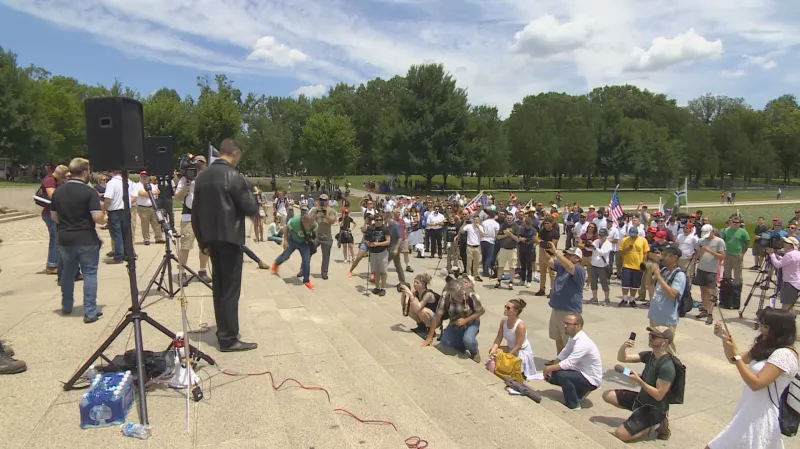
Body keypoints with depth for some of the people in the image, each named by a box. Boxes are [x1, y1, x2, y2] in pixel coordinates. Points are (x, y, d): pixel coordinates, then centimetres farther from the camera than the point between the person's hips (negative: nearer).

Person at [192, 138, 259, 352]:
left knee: (219, 287, 15)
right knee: (230, 289, -3)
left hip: (212, 239, 8)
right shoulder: (233, 176, -12)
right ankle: (229, 339, 1)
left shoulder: (202, 176, 10)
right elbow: (250, 208, -11)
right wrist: (249, 196, 11)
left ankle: (223, 332, 24)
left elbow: (195, 212, 11)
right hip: (229, 238, -7)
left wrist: (202, 241, 17)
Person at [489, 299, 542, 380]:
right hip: (511, 349, 6)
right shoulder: (503, 321, -10)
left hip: (523, 352, -6)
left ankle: (521, 373, 4)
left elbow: (518, 346, -26)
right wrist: (493, 350, -24)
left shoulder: (520, 325, -29)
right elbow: (498, 338, -7)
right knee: (492, 351, -18)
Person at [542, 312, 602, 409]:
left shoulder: (583, 343, -30)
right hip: (581, 372, 9)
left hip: (591, 379, -9)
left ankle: (573, 405, -7)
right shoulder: (573, 338, -1)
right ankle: (579, 391, 17)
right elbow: (562, 355, 5)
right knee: (551, 376, 2)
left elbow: (568, 363, -32)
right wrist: (550, 369, -6)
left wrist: (548, 368, -21)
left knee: (561, 375, -29)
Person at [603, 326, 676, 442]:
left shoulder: (667, 366, -27)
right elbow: (622, 358, -1)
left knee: (620, 434, -18)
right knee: (607, 395, 7)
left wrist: (638, 380, -30)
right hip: (641, 398, 8)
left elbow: (658, 395, -27)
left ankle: (654, 424, 2)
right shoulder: (649, 355, -1)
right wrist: (623, 346, -22)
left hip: (653, 409, -8)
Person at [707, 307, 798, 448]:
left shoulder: (784, 355, -21)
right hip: (753, 412, 9)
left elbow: (756, 383, -24)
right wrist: (724, 337, -1)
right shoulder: (768, 347, 9)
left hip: (762, 417, -9)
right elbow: (736, 359, 14)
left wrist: (735, 355, -24)